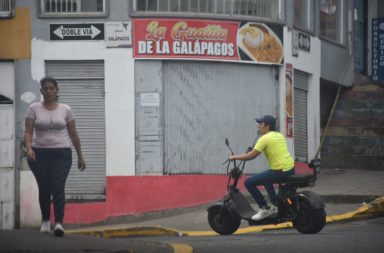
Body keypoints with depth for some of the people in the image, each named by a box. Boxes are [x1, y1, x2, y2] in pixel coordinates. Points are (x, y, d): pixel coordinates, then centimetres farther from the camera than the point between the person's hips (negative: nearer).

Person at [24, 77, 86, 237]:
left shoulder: (65, 110, 4)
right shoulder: (34, 108, 1)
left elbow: (73, 134, 8)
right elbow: (28, 132, -6)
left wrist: (80, 156, 10)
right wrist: (28, 148, -25)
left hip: (61, 153, -1)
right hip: (39, 154, 1)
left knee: (58, 188, -15)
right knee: (44, 189, 9)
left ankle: (59, 223, -23)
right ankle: (45, 221, 28)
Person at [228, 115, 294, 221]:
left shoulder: (265, 138, -10)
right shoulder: (279, 135, 15)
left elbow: (251, 156, -11)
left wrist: (234, 157, 3)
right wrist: (252, 151, 35)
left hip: (280, 171, -9)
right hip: (290, 168, 9)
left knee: (249, 182, -4)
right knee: (265, 177, 37)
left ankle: (264, 208, 0)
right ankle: (275, 205, 33)